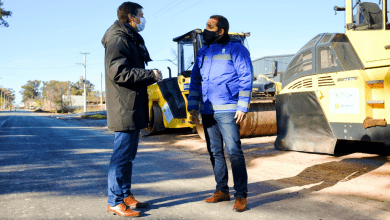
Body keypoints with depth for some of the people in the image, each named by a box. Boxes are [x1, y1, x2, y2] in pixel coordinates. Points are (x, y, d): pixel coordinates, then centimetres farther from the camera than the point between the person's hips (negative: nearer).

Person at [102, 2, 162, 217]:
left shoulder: (132, 39, 21)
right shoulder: (118, 39, -11)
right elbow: (118, 72, -22)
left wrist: (151, 75, 10)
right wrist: (150, 74, -17)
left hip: (133, 107, 11)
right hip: (125, 108, -11)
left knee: (128, 154, 15)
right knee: (122, 154, -5)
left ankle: (126, 195, 25)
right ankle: (115, 201, 3)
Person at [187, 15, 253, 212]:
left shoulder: (236, 49, -2)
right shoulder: (203, 53, 16)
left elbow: (246, 78, -7)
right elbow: (195, 80, 18)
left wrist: (242, 107, -14)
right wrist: (193, 105, 9)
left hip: (227, 110, -7)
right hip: (207, 111, 7)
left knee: (234, 151, -9)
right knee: (215, 152, 11)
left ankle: (241, 195, -1)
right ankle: (222, 190, 22)